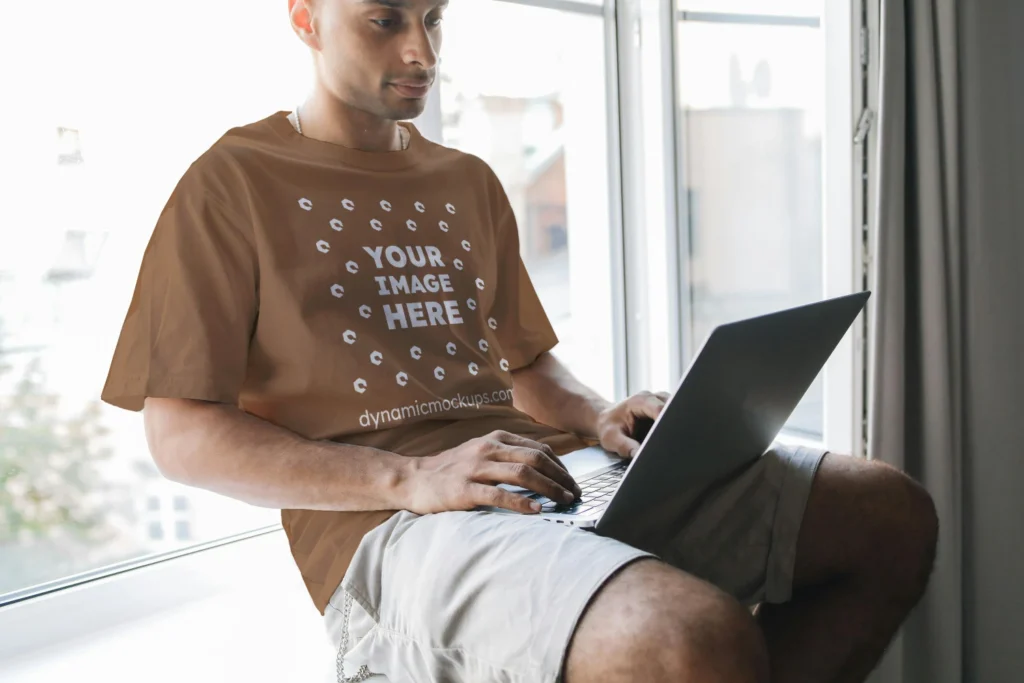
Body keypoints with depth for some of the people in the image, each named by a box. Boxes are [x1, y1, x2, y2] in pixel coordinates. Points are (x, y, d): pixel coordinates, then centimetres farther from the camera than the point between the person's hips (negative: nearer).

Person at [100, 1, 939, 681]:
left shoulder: (468, 181, 22)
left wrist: (601, 418, 2)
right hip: (385, 521, -7)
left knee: (889, 512, -5)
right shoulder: (232, 182, 3)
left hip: (548, 476, 7)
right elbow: (180, 435, -4)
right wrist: (411, 479, -17)